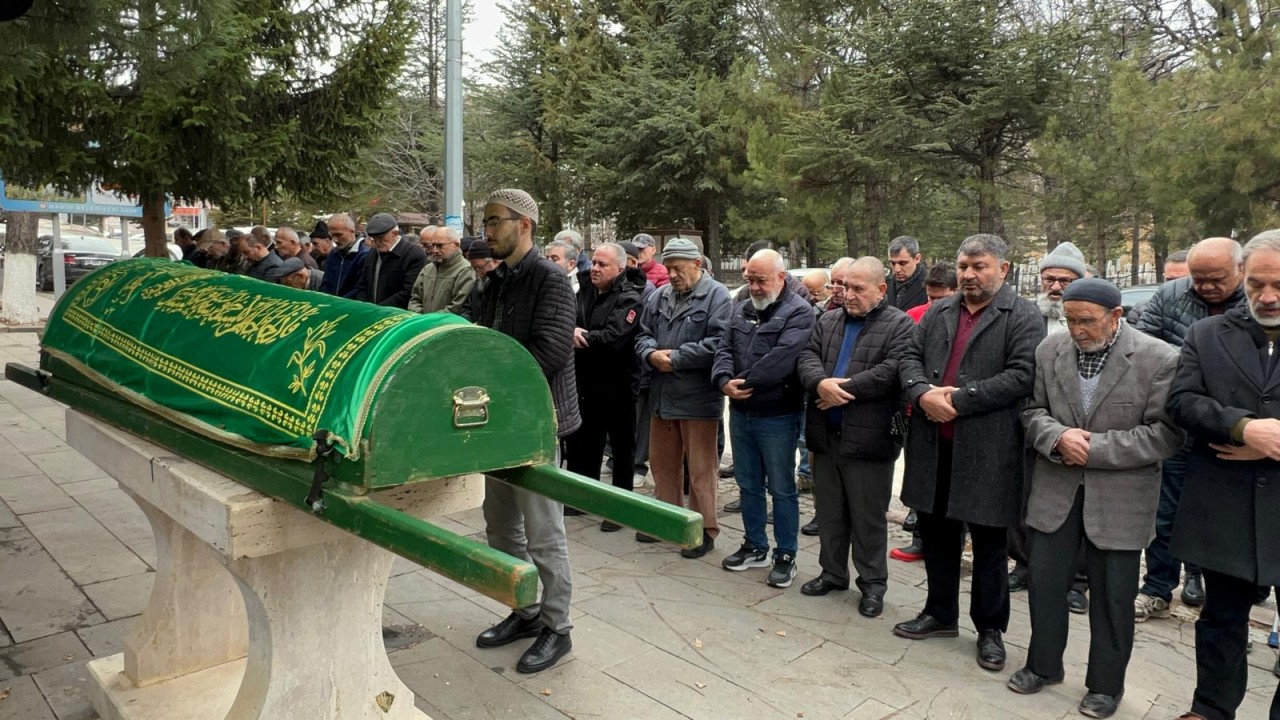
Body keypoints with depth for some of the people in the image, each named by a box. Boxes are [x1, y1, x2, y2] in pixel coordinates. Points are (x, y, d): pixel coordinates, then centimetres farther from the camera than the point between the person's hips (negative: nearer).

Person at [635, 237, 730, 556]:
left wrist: (675, 358, -17)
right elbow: (643, 334, 15)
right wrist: (651, 353, -8)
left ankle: (704, 529, 14)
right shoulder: (661, 295, 12)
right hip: (662, 395, 7)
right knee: (662, 462, 17)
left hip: (698, 398, -7)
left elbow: (717, 343, -19)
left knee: (700, 469, 2)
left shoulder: (716, 296, -9)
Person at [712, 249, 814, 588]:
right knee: (748, 485, 17)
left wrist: (745, 381, -19)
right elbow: (724, 350, 5)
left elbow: (783, 358, -23)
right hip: (740, 413, 7)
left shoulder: (799, 312, -11)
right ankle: (755, 546, 31)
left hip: (778, 417, -7)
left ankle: (786, 555, 17)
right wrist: (725, 380, -14)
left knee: (781, 489, 5)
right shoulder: (741, 310, 12)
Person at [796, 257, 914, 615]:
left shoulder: (900, 326, -6)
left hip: (868, 438, -5)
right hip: (826, 435, 6)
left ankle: (872, 583, 21)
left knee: (868, 517, 6)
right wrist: (821, 383, -20)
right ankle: (832, 573, 32)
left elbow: (891, 371, -19)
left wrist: (842, 390, -18)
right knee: (829, 512, 16)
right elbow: (807, 357, 2)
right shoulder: (828, 321, 12)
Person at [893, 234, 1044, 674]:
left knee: (989, 543, 8)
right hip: (934, 444, 5)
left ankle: (990, 628, 23)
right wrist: (923, 393, -13)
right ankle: (940, 613, 33)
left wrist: (958, 399, -19)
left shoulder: (1024, 317, -5)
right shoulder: (938, 312, 13)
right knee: (936, 532, 16)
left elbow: (1021, 376, -16)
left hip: (987, 449, -5)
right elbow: (910, 358, 8)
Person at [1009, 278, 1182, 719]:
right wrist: (1058, 437, -16)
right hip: (1056, 489, 4)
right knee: (1044, 579, 11)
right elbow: (1033, 409, 5)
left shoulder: (1159, 360, -12)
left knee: (1112, 594, 9)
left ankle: (1106, 684, 28)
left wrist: (1095, 448, -18)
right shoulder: (1050, 349, 0)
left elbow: (1166, 433, -14)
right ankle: (1043, 665, 32)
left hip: (1120, 496, -3)